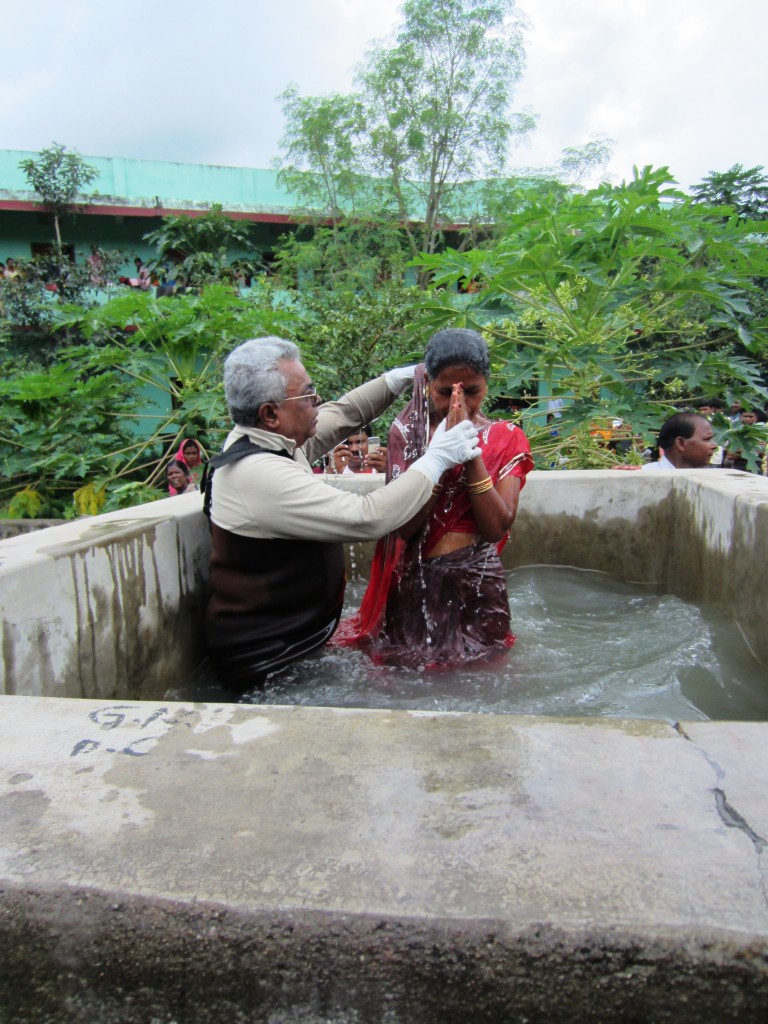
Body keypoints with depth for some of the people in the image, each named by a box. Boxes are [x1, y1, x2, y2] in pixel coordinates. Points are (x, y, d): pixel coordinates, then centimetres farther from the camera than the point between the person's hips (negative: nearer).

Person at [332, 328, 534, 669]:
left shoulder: (505, 438, 0)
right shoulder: (407, 431, -1)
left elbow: (497, 527, -12)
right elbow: (405, 524, -13)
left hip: (477, 588, 0)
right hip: (414, 587, 0)